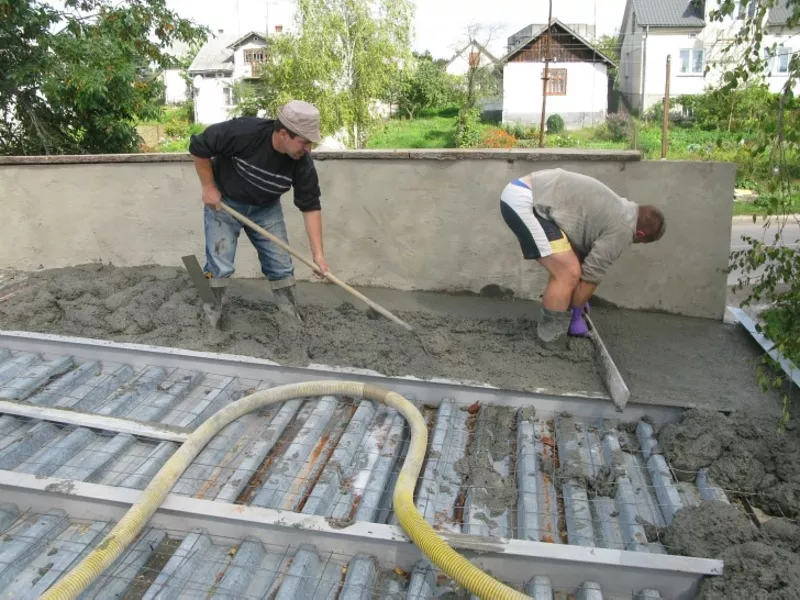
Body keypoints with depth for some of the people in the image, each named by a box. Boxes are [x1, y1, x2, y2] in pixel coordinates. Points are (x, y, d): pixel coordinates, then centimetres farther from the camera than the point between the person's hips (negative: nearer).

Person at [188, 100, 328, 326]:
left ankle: (294, 321, 15)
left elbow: (310, 206, -17)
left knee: (281, 265, 3)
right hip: (223, 202, -3)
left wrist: (317, 253, -21)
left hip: (266, 208, 3)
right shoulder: (243, 132, -33)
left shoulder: (302, 163, -22)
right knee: (219, 266, -7)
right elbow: (199, 146, -21)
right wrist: (208, 187, -16)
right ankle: (209, 321, 10)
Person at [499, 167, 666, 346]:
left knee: (565, 270, 16)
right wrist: (575, 312, 11)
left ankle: (551, 334, 24)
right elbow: (592, 275, -2)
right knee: (568, 273, -10)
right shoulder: (622, 229, -6)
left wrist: (578, 302, 32)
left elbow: (584, 255, 28)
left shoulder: (617, 210, 24)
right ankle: (551, 343, 1)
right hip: (523, 201, -11)